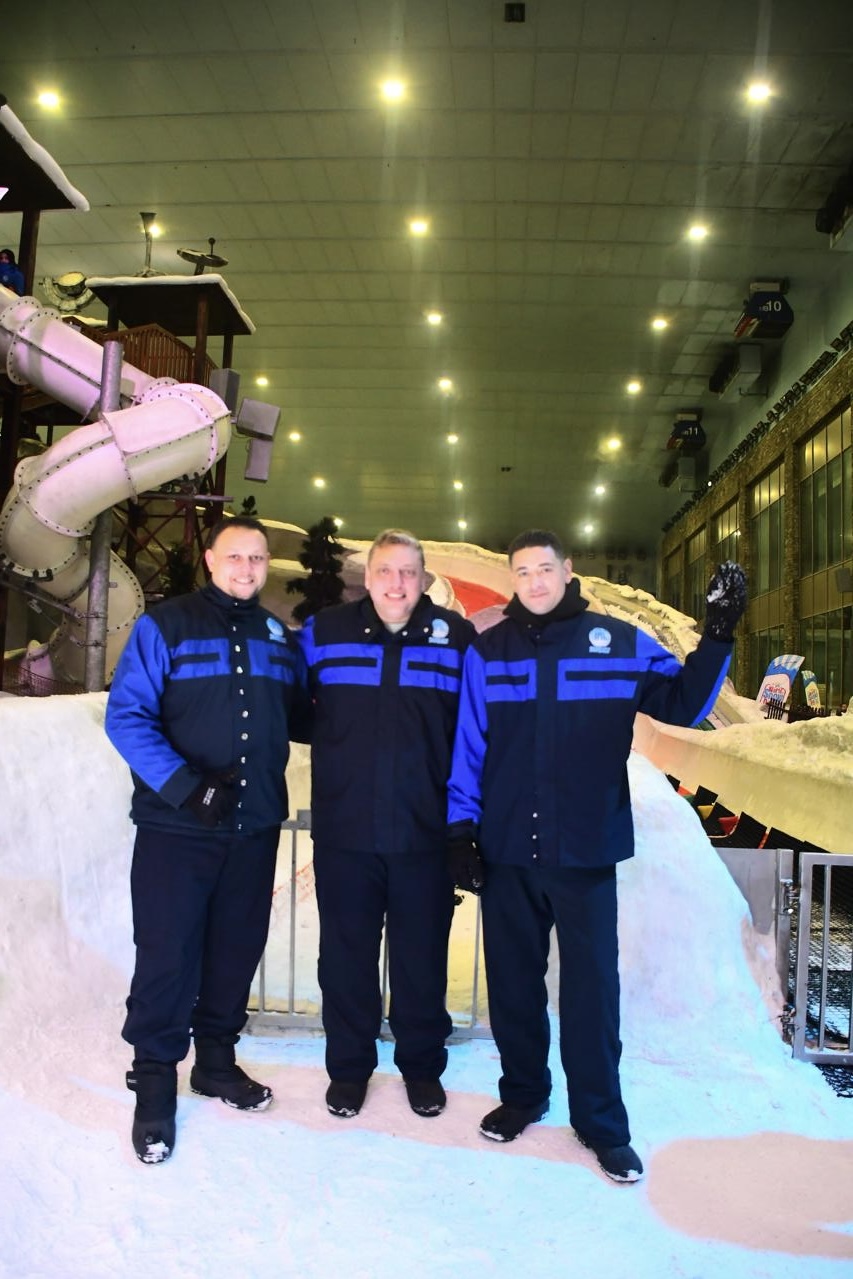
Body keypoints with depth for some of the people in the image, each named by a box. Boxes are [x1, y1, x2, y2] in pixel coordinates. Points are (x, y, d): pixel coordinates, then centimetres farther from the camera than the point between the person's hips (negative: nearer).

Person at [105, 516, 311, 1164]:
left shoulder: (281, 638, 10)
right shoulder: (163, 626, -5)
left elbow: (299, 720, 16)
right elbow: (126, 717, -12)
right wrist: (185, 786, -21)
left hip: (256, 826, 5)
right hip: (176, 826, -4)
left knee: (237, 949, 14)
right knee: (168, 955, 1)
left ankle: (216, 1060, 34)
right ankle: (155, 1084, 19)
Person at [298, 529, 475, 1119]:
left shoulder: (457, 637, -1)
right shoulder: (324, 633, 0)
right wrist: (335, 747, 0)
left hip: (425, 833, 0)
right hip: (344, 830, 1)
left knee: (422, 956, 12)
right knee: (346, 954, 12)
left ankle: (422, 1064, 33)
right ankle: (349, 1065, 32)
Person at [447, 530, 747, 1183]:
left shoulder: (622, 644, -1)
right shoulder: (488, 652, 2)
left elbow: (684, 703, 0)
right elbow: (468, 747, 2)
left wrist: (718, 637, -12)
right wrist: (461, 828, 0)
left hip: (588, 852, -1)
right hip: (506, 852, 2)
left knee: (593, 986, 6)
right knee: (513, 981, 13)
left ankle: (601, 1119, 24)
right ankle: (522, 1095, 34)